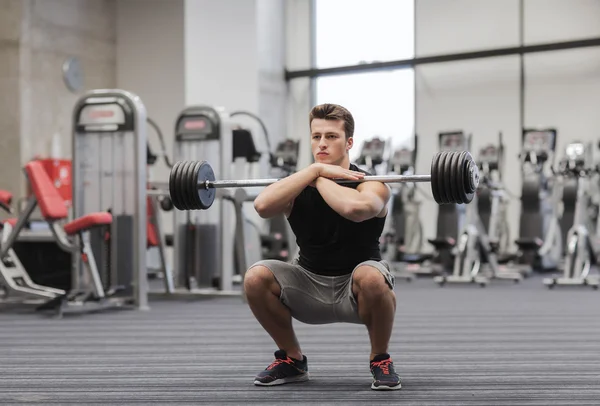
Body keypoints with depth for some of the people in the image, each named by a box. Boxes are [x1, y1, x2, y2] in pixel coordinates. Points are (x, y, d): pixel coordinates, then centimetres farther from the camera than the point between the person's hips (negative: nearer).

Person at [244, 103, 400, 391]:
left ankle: (380, 360, -9)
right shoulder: (298, 186, -4)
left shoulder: (370, 185, -14)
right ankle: (292, 360, 1)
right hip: (310, 286, 3)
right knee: (256, 277, -22)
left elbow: (355, 208, -41)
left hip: (356, 289, -3)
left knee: (372, 278, -38)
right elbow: (263, 205, -28)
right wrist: (315, 169, -25)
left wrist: (320, 180, -23)